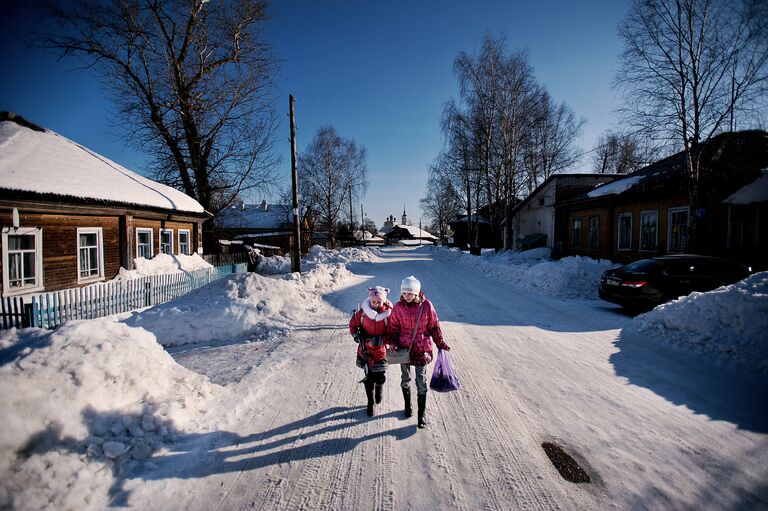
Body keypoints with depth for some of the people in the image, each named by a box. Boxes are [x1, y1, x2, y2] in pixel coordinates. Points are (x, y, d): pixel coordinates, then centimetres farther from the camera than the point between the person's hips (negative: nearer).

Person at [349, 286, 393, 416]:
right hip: (365, 350, 1)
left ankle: (379, 389, 41)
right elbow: (353, 323, 4)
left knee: (379, 378, 4)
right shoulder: (363, 312, -13)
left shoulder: (388, 314, -17)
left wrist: (380, 339, -24)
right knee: (369, 378, 10)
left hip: (381, 350, -1)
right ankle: (370, 403, 32)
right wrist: (356, 335, -11)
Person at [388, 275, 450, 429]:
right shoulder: (398, 307, -9)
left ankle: (422, 413, 18)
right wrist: (393, 343, -11)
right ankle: (407, 404, 41)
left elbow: (434, 326, -2)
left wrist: (440, 343, 0)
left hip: (421, 348, -2)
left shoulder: (426, 305, -13)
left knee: (421, 381, 4)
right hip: (404, 348, 2)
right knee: (405, 379, 18)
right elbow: (393, 327, 0)